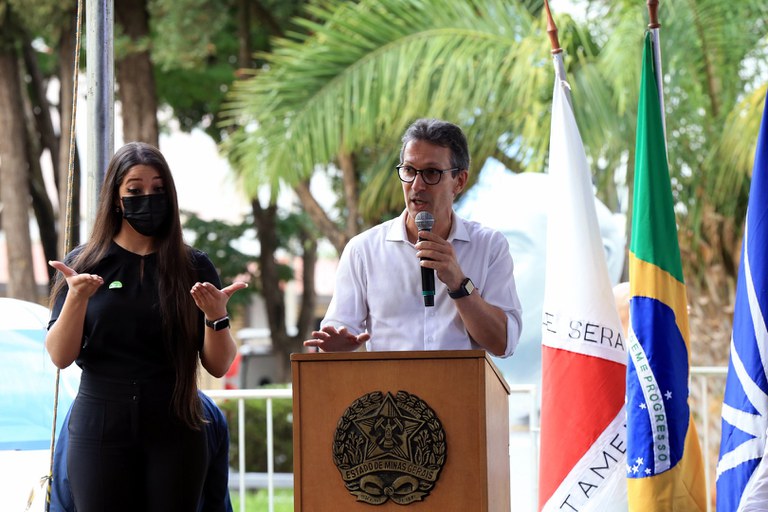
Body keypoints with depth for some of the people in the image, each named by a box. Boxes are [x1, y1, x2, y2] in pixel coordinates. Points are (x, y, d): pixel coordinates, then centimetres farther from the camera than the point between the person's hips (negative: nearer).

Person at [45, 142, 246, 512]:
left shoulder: (193, 267, 3)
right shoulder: (83, 264, 3)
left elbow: (218, 366, 3)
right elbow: (60, 357, -3)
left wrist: (216, 316, -15)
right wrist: (77, 298, -18)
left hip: (174, 430, 0)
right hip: (100, 426, 0)